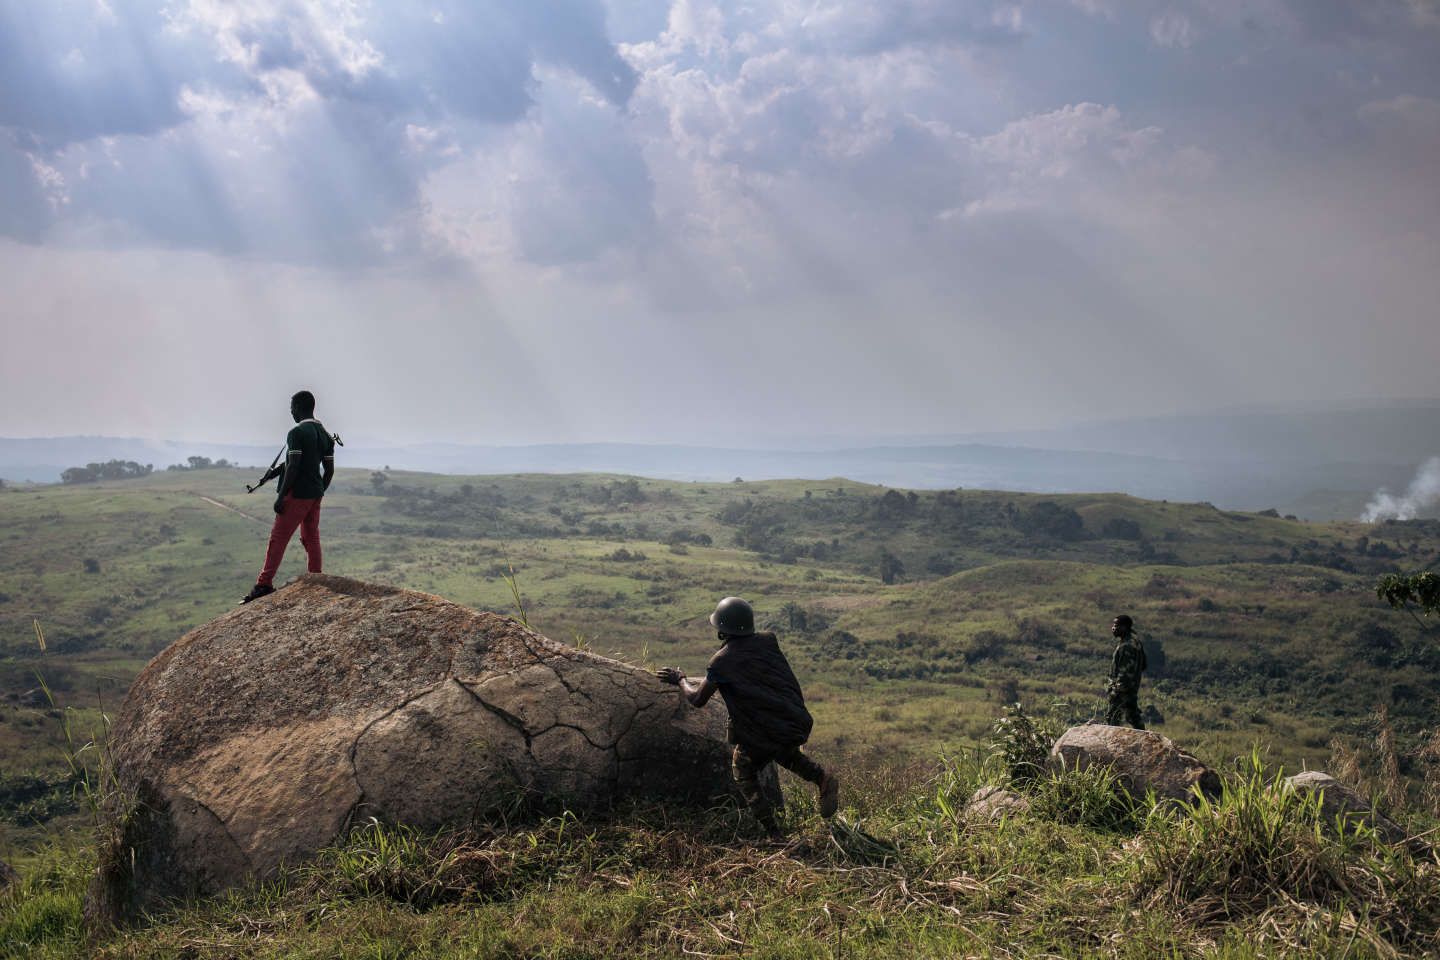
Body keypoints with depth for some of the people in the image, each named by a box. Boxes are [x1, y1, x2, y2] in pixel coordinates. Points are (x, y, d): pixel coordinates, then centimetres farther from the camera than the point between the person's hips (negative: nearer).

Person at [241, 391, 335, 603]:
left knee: (278, 538, -6)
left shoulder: (297, 432, -13)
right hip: (315, 494, 8)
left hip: (297, 494, -8)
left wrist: (281, 496, -16)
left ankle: (264, 584, -9)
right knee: (311, 539, 11)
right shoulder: (325, 435, 11)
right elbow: (329, 470, 13)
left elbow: (293, 466, -19)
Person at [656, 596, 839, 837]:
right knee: (784, 752, 38)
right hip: (798, 725, 5)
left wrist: (680, 680, 18)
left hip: (763, 737, -5)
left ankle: (773, 833, 17)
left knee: (744, 773, 23)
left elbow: (697, 699, -1)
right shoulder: (768, 642, 6)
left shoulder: (722, 661, -8)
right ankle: (822, 777, 15)